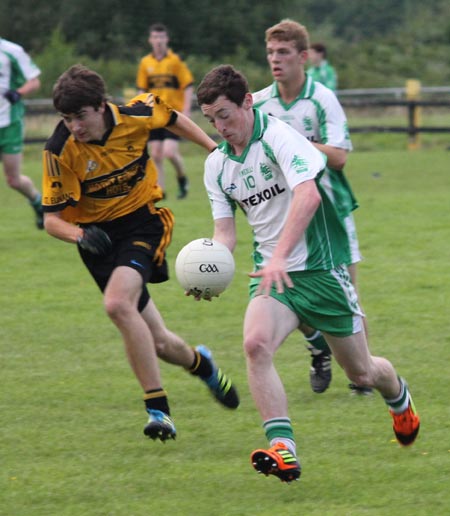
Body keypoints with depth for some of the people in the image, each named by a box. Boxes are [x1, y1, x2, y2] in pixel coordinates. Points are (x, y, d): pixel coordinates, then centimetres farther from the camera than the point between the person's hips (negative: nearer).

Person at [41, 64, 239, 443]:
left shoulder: (136, 114, -15)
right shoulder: (60, 151, -18)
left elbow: (174, 119, 10)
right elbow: (52, 218, -15)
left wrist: (215, 149, 12)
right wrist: (81, 235, -35)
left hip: (143, 218, -2)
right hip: (98, 233, 2)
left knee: (118, 304, -30)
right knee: (158, 344, 3)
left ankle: (157, 408, -23)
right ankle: (199, 362, 40)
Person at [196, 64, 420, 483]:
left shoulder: (278, 136, -16)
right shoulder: (216, 164, 5)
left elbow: (308, 195, -30)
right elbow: (225, 231, 8)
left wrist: (280, 257, -40)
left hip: (319, 268, -5)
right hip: (272, 274, 5)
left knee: (360, 372, 9)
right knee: (255, 344, -27)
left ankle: (398, 396, 45)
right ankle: (282, 449, -30)